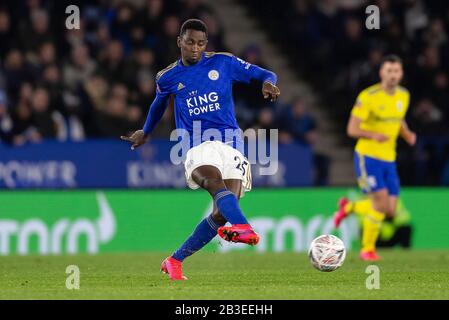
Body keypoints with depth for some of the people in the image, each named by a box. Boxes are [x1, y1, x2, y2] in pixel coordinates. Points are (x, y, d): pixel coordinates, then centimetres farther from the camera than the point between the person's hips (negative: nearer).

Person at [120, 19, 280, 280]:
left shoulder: (223, 63, 6)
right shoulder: (168, 77, 10)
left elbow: (264, 74, 9)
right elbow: (159, 104, 32)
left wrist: (268, 82, -15)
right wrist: (145, 133, 47)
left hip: (231, 144, 1)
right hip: (197, 147, -1)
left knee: (222, 213, -12)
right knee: (215, 181, -36)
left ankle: (175, 261, 5)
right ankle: (244, 228, -63)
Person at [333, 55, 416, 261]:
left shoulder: (403, 95, 6)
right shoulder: (368, 97, -14)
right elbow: (352, 129, -15)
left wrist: (407, 135, 3)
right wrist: (374, 135, -33)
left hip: (389, 159, 6)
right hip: (367, 156, -6)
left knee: (390, 211, 1)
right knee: (381, 203, -18)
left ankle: (349, 207, 28)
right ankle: (368, 248, 4)